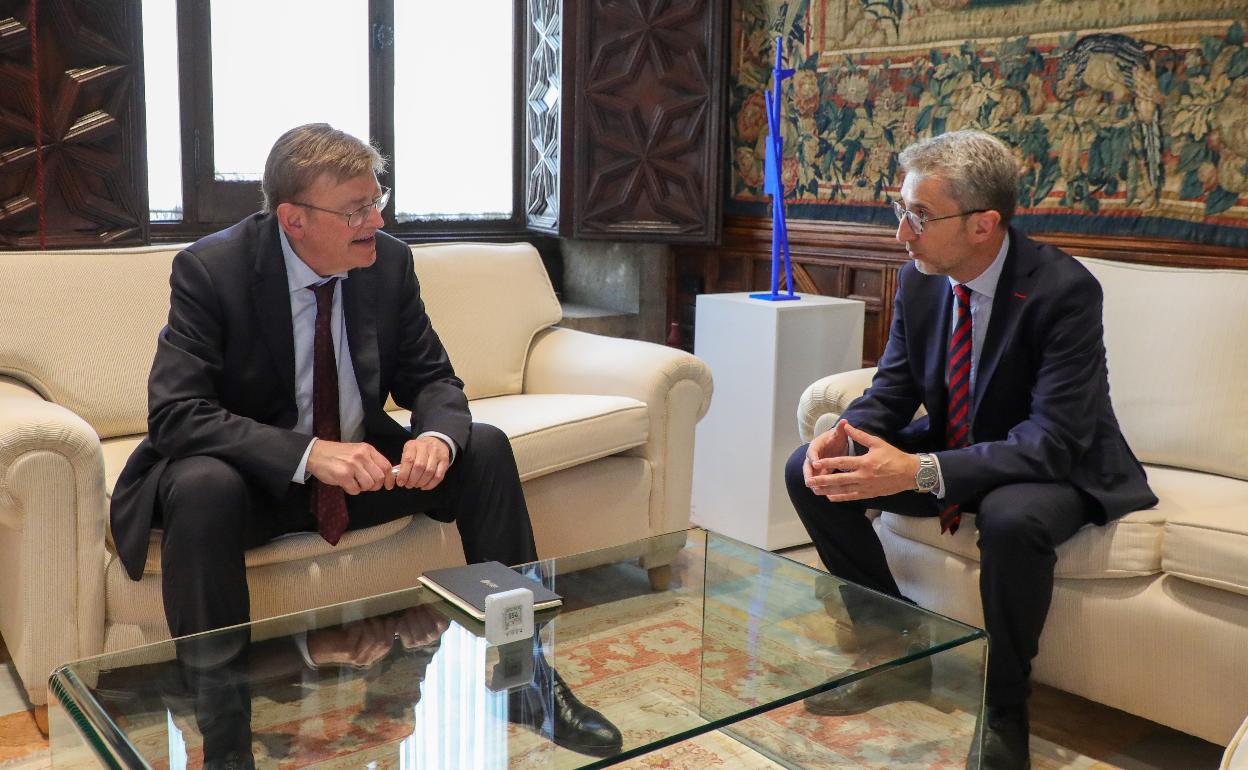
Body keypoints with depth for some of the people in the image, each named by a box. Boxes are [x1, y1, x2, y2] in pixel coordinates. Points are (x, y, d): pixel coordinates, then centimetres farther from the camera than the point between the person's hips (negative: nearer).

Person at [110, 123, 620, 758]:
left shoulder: (389, 261, -7)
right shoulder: (209, 269, -19)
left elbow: (431, 378, 0)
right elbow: (174, 414, -25)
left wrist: (436, 435, -25)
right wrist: (307, 454, -37)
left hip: (361, 464, 4)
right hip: (254, 479, -4)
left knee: (484, 448, -13)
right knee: (201, 488, -36)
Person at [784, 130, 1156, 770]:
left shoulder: (1063, 290, -26)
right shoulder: (919, 280, -7)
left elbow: (1052, 443, -31)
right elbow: (894, 388, 2)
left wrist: (921, 472, -41)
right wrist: (843, 436, -22)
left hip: (1056, 470, -6)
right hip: (955, 450, 6)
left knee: (1013, 517, -40)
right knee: (808, 470, -8)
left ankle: (1004, 711, -12)